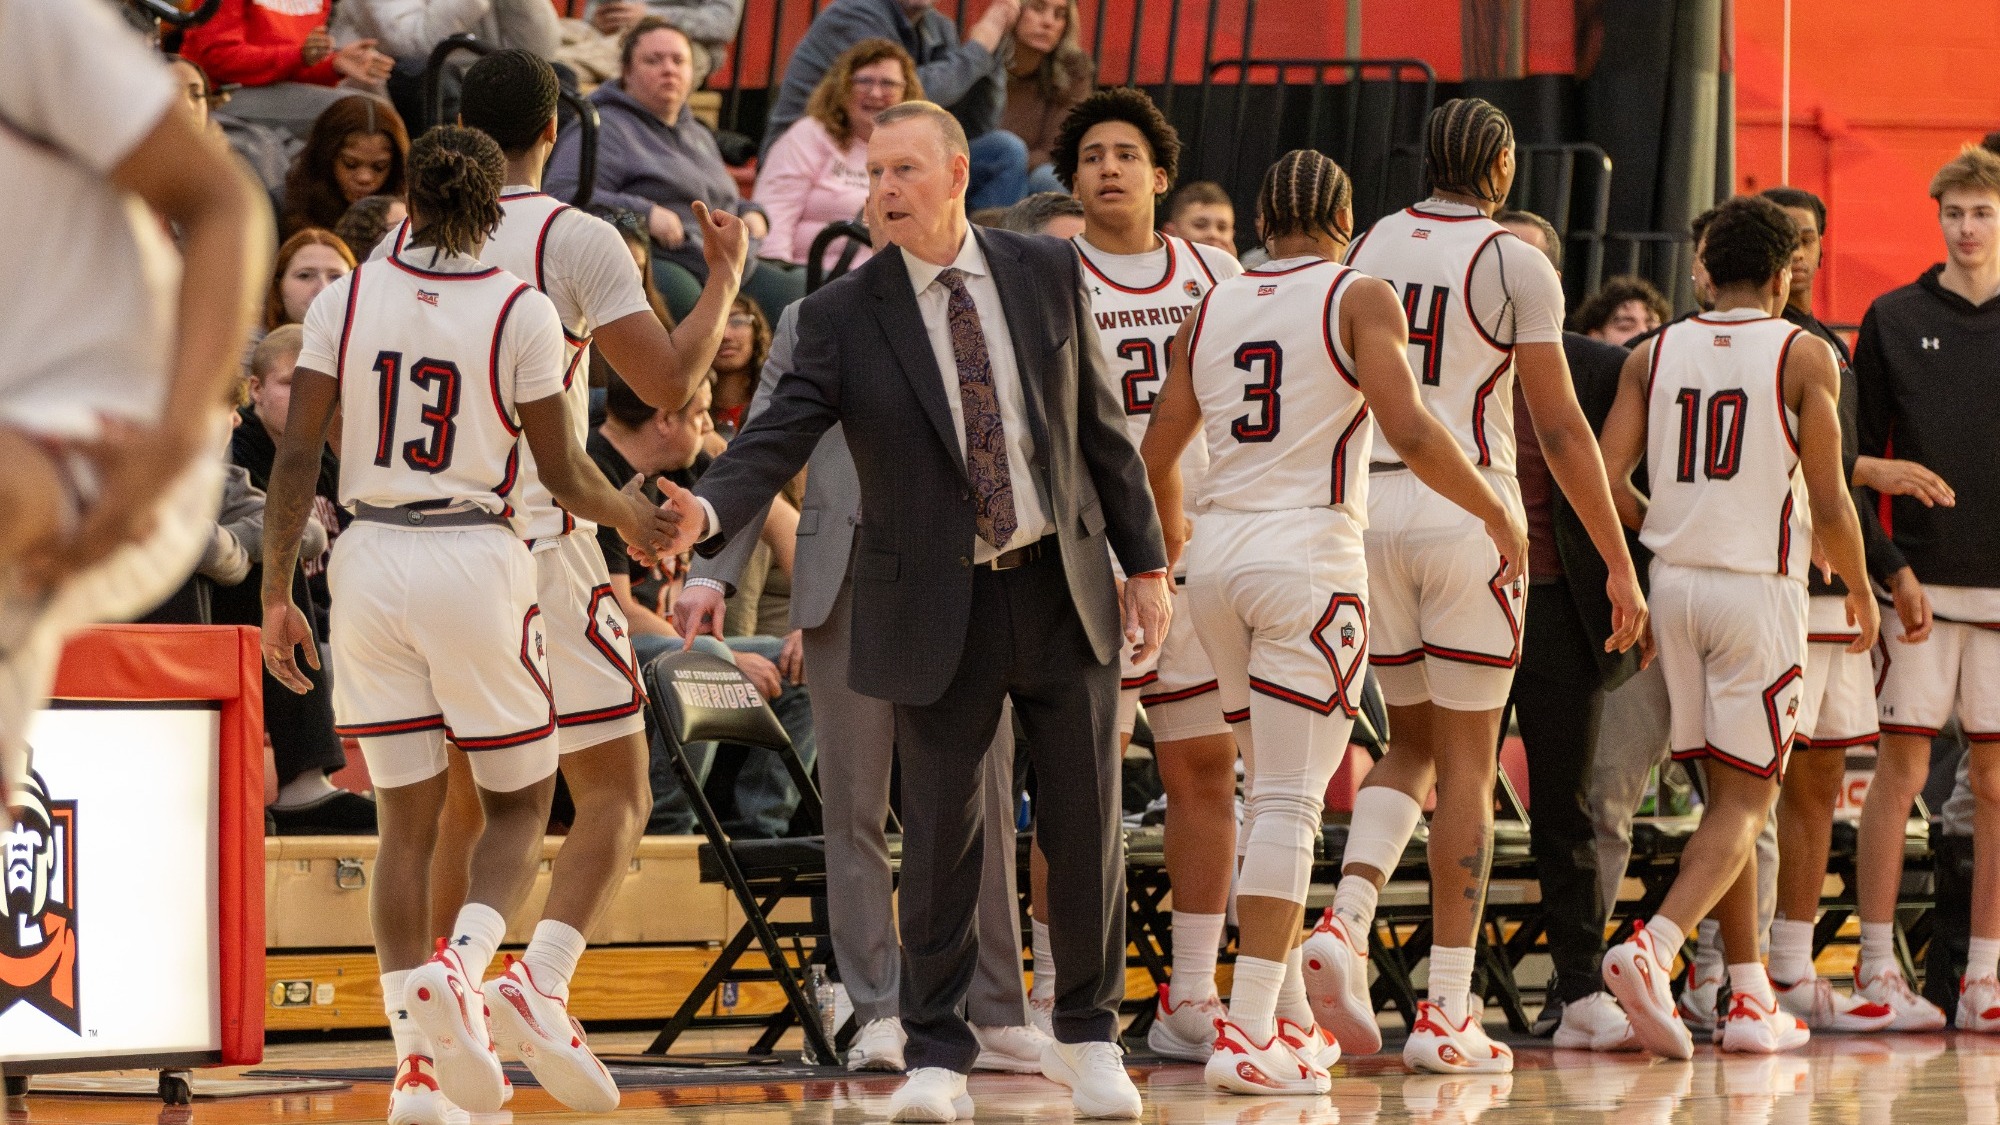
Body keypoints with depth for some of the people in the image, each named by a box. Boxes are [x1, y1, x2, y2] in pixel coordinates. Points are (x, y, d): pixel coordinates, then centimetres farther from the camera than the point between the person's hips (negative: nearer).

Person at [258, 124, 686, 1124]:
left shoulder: (345, 299, 2)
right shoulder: (522, 311, -5)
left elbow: (297, 454, 0)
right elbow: (562, 473, -1)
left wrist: (277, 594, 6)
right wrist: (629, 517, 19)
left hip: (369, 556, 3)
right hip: (477, 561, -3)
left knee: (407, 817, 8)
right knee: (519, 804, 12)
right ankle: (462, 967, -17)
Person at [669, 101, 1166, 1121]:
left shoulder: (1047, 275, 2)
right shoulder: (844, 318, -5)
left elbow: (1101, 429, 8)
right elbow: (778, 438, -15)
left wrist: (1146, 561, 6)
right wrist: (706, 511, -34)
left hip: (1064, 584, 2)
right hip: (939, 607, -2)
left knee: (1086, 823, 6)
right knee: (940, 835, -1)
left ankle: (1086, 1038, 21)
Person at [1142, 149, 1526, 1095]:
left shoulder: (1210, 312, 14)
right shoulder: (1359, 298, -2)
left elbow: (1156, 458, 17)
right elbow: (1410, 433, -14)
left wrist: (1174, 552, 35)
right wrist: (1496, 512, -1)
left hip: (1219, 556, 6)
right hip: (1310, 556, -6)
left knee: (1274, 793, 18)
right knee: (1290, 801, -7)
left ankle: (1289, 1013, 22)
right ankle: (1248, 1034, -14)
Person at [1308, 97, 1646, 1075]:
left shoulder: (1363, 251, 10)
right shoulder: (1514, 264, -5)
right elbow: (1560, 429, -7)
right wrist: (1620, 564, -2)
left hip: (1370, 513, 5)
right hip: (1467, 515, -4)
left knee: (1412, 747, 17)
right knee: (1467, 762, 2)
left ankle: (1346, 921, -9)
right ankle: (1447, 1010, 1)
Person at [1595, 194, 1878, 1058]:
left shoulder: (1654, 355, 7)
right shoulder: (1802, 355, -5)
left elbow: (1607, 476, -1)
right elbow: (1828, 502, -6)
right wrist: (1860, 591, 10)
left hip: (1676, 580, 5)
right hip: (1761, 587, -5)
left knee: (1724, 794, 14)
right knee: (1745, 801, -2)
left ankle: (1750, 998, 14)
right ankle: (1651, 948, -25)